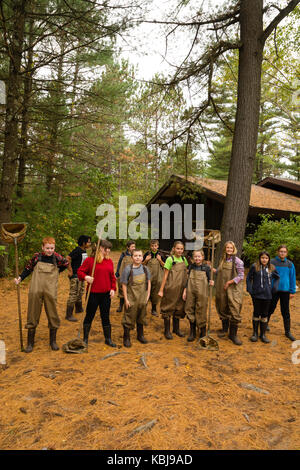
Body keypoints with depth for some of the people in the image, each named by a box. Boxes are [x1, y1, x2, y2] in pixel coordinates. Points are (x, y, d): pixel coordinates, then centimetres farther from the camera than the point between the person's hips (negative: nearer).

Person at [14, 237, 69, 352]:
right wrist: (20, 278, -2)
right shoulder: (37, 256, -1)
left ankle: (53, 341, 24)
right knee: (33, 315, 7)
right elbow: (28, 268, 11)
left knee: (53, 315, 7)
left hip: (50, 291, 0)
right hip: (35, 291, 0)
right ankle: (30, 342, 21)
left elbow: (66, 264, 17)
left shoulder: (57, 258, -2)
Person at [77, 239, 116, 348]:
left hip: (106, 294, 4)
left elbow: (112, 277, 13)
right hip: (93, 294, -4)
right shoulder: (90, 260, -6)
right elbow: (80, 271, -3)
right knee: (89, 315, 9)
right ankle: (85, 339, 25)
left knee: (105, 316, 11)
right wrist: (85, 277, -22)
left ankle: (108, 339, 23)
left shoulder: (109, 261, 8)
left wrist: (113, 288, 3)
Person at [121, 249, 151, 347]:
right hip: (131, 299, -4)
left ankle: (140, 335, 37)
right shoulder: (128, 269, -12)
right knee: (129, 318, 4)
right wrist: (126, 299, -11)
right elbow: (124, 285, -10)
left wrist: (147, 296, 3)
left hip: (142, 299, 4)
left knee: (141, 317, 18)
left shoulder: (145, 269, -1)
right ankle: (126, 338, 21)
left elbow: (148, 283, 9)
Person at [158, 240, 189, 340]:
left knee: (179, 308, 15)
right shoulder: (170, 259, -10)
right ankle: (167, 331, 16)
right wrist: (161, 290, -11)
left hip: (181, 288, 6)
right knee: (168, 308, 3)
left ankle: (176, 328, 31)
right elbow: (165, 275, -10)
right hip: (171, 288, -6)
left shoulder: (184, 259, 7)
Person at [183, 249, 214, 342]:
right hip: (191, 292, 3)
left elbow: (209, 279, 4)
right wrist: (185, 291, 7)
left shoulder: (206, 268, -1)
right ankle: (192, 333, 21)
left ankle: (203, 332, 21)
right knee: (190, 311, 6)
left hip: (202, 293, -3)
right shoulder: (191, 267, 6)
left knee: (201, 312, 2)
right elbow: (188, 280, 10)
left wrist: (210, 282, -18)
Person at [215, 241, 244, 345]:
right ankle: (224, 328, 33)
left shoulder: (237, 261, -7)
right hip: (222, 289, 5)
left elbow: (241, 276, -9)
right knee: (223, 309, 14)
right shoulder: (223, 260, 11)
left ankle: (233, 334, 7)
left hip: (233, 289, -5)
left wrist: (229, 282, -14)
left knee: (234, 311, -4)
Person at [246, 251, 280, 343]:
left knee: (264, 315, 9)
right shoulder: (254, 267, -6)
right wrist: (250, 289, -6)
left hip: (267, 295, 2)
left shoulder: (272, 268, 2)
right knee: (256, 314, 8)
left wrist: (274, 287, 7)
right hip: (256, 295, -2)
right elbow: (249, 278, 1)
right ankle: (255, 333, 21)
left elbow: (277, 277, 18)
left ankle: (263, 334, 20)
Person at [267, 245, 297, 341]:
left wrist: (292, 291, 3)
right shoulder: (272, 262, -6)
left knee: (285, 312, 9)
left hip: (285, 291, 2)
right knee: (271, 309, 10)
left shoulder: (290, 264, 2)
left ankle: (287, 332, 19)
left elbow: (292, 278, 6)